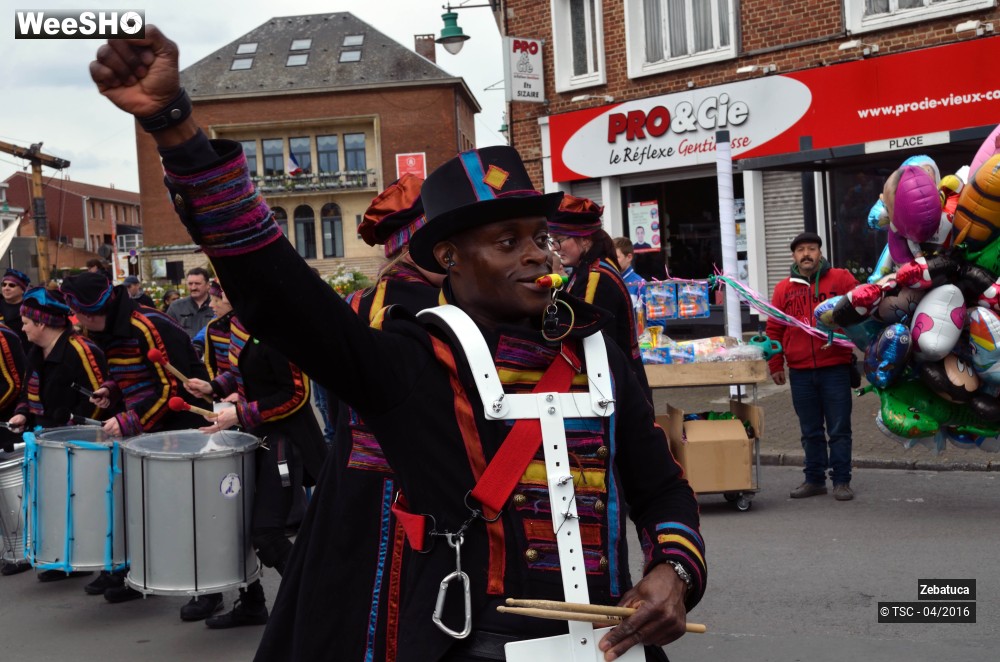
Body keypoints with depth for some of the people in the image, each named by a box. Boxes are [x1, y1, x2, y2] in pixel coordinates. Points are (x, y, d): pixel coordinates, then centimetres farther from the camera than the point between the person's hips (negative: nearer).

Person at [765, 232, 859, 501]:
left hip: (835, 368, -3)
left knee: (839, 429, 1)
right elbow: (774, 329, 10)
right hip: (800, 372, 3)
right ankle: (814, 479, 20)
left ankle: (841, 481, 9)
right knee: (811, 431, 11)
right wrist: (775, 365, 7)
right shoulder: (783, 288, 9)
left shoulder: (841, 279, 2)